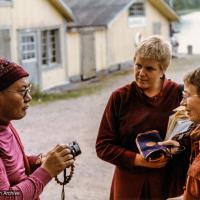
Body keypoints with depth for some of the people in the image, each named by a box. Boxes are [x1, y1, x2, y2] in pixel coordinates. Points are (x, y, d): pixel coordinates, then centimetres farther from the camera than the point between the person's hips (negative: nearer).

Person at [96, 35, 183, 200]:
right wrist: (138, 160, -16)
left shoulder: (179, 95, -6)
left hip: (169, 184, 0)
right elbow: (103, 146, -4)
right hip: (129, 186, 0)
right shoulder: (120, 98, -6)